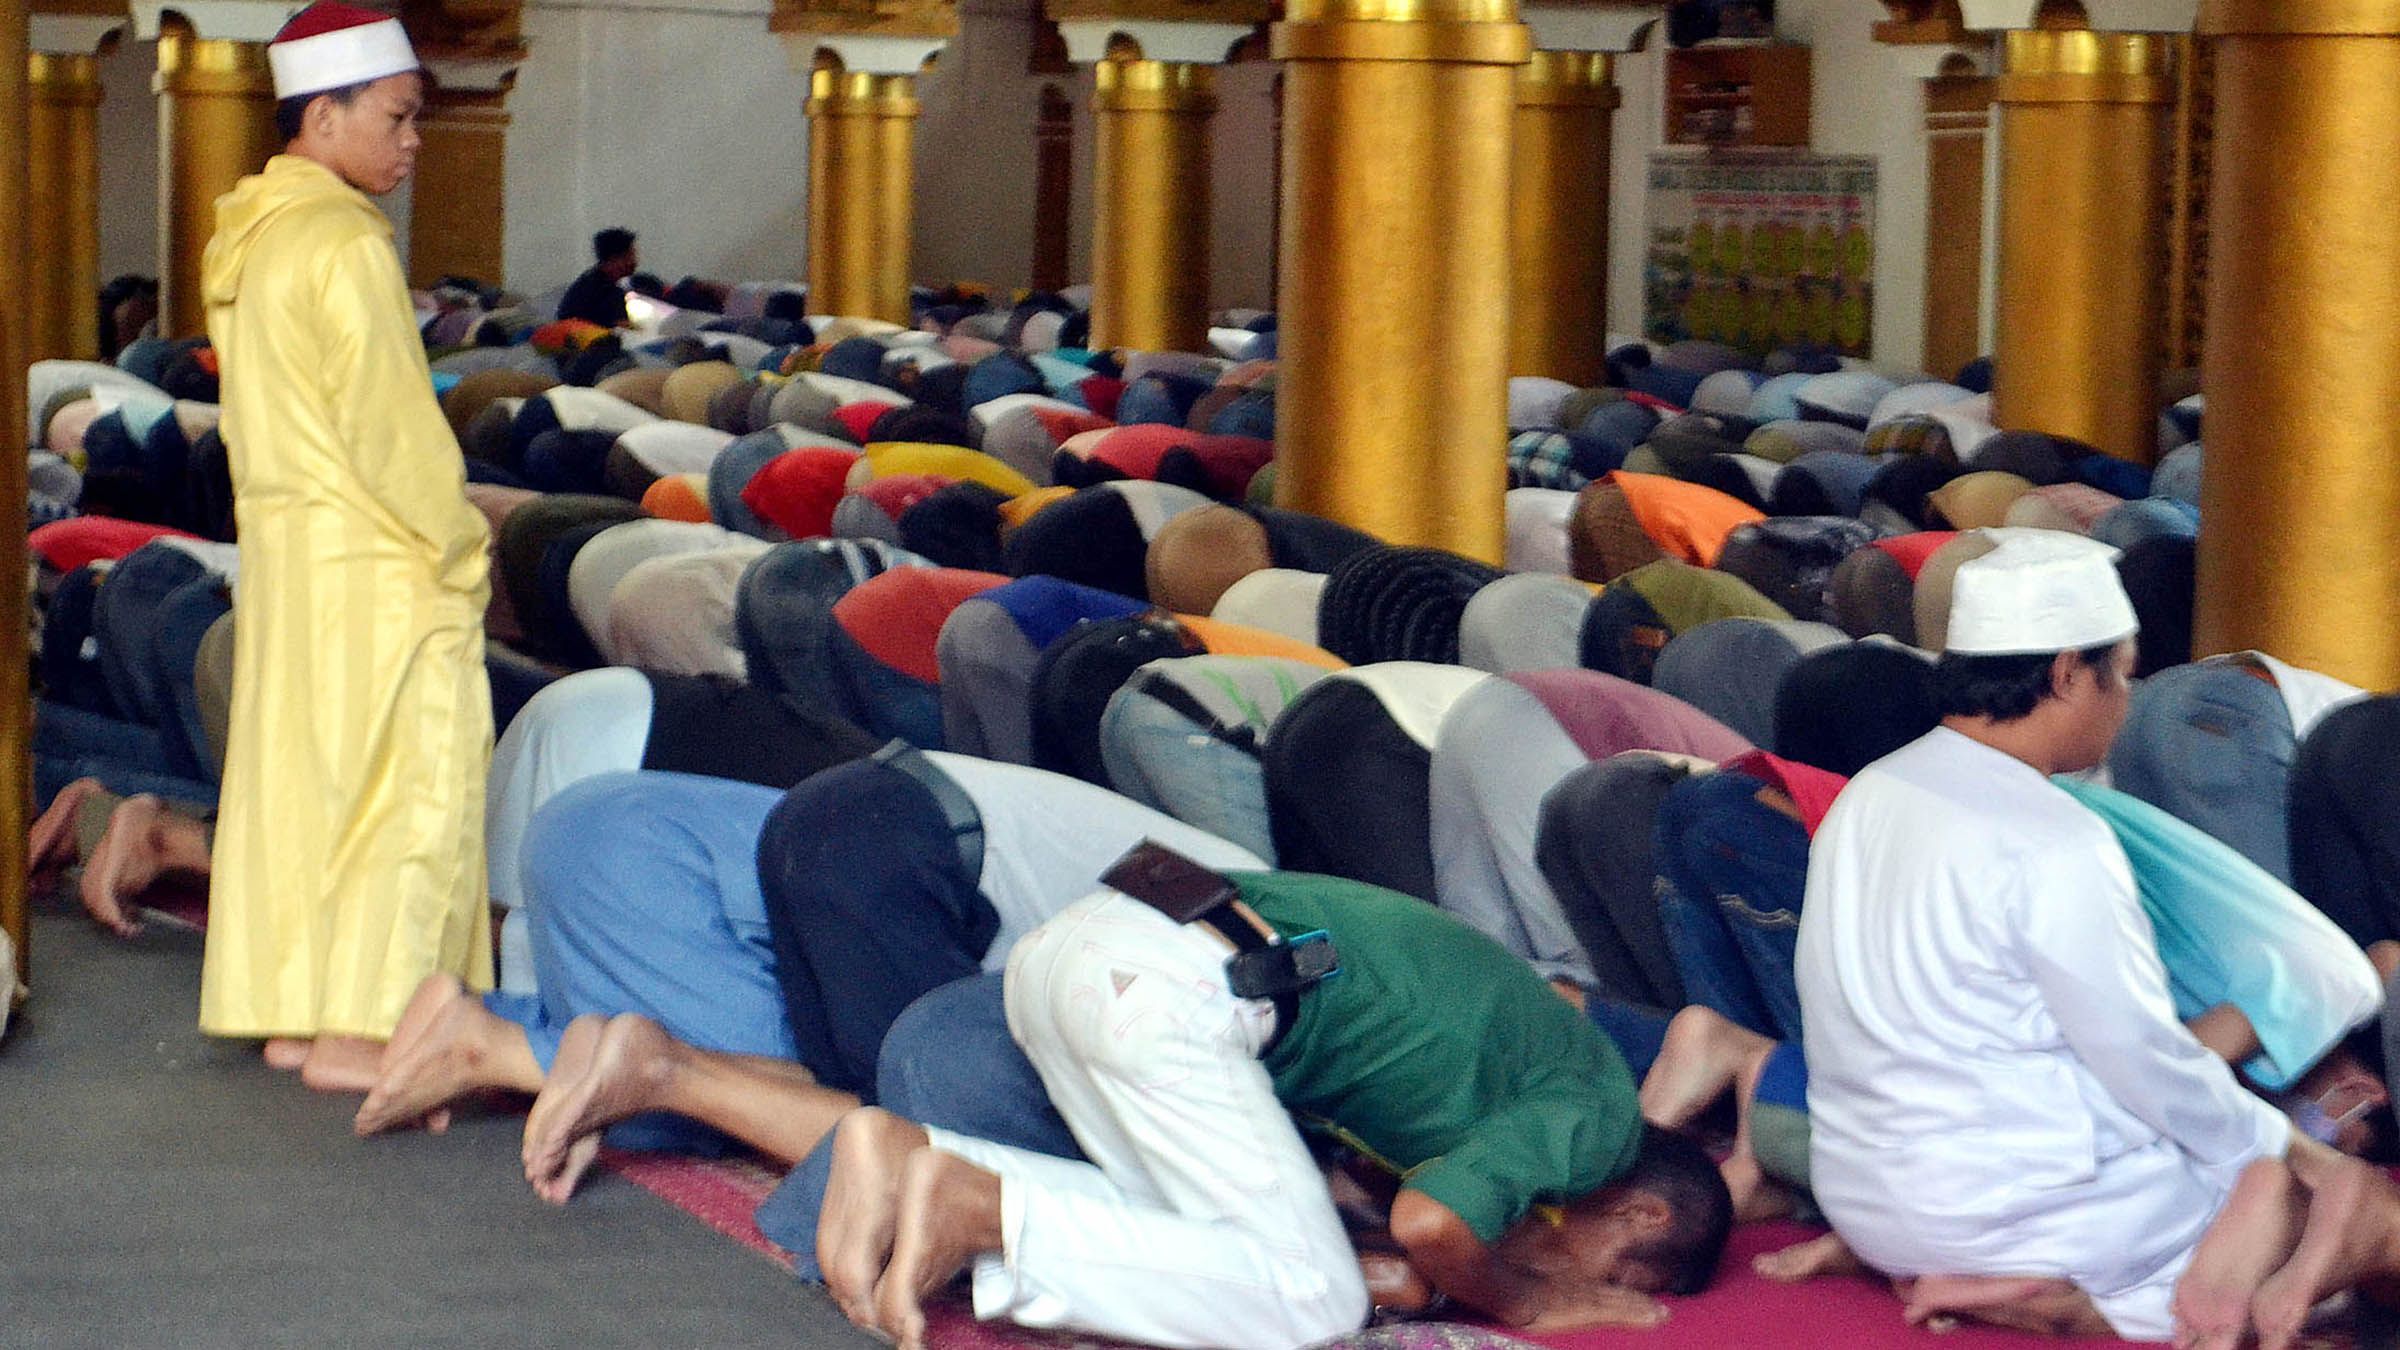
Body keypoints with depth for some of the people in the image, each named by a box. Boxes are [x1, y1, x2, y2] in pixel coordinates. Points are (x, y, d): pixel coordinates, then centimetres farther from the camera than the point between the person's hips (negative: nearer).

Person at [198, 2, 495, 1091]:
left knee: (295, 776, 12)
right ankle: (355, 1030, -7)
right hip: (372, 558, -9)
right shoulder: (344, 243, -16)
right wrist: (460, 547, -7)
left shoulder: (247, 240, 12)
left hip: (282, 546, 9)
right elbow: (391, 426, -18)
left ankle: (291, 1013, 17)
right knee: (409, 782, -5)